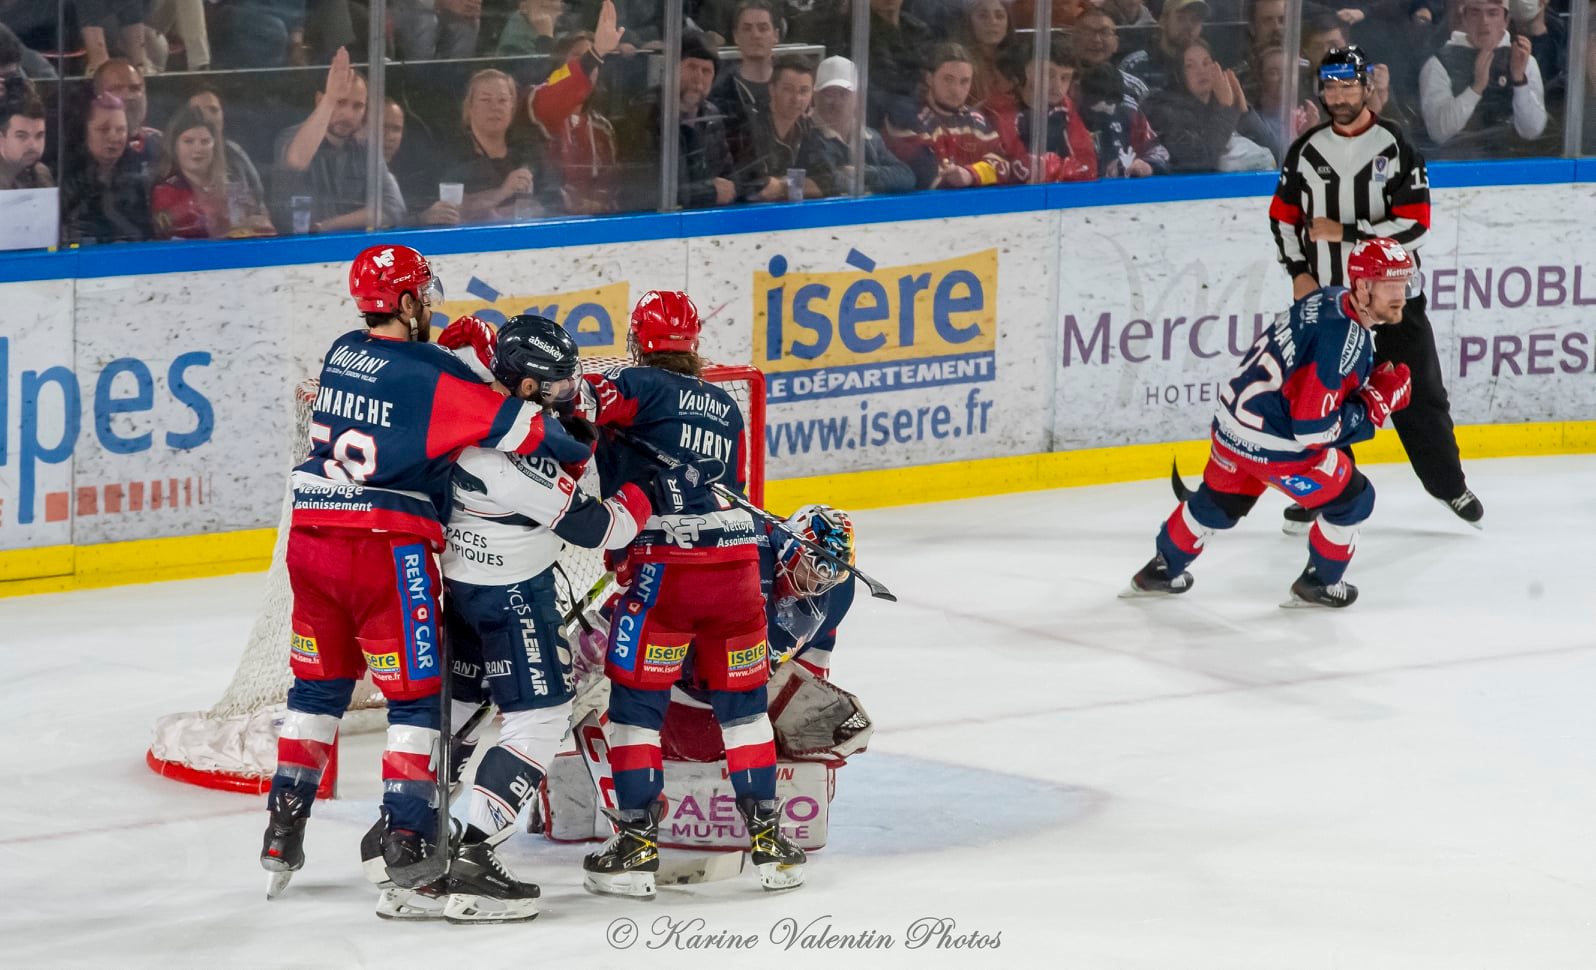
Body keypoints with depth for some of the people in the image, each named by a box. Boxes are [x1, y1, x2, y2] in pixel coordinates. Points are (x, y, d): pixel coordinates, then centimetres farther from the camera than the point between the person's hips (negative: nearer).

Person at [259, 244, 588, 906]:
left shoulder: (341, 354, 8)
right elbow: (519, 428, -12)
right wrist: (577, 455, 6)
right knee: (416, 694, 3)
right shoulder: (431, 376, -13)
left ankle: (283, 825, 22)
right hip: (386, 550, -7)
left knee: (319, 683, 19)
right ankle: (402, 836, -2)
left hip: (311, 537, 7)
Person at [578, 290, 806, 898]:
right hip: (738, 564, 5)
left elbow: (580, 399, -17)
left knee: (636, 703, 4)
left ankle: (637, 843, 0)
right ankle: (768, 839, 17)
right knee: (742, 702, 17)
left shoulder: (644, 388, 0)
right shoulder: (726, 408, 19)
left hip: (664, 567, -5)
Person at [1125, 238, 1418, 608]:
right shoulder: (1345, 340, -28)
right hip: (1272, 443, -9)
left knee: (1219, 501, 30)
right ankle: (1319, 584, 24)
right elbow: (1314, 428, -27)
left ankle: (1160, 571, 46)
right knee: (1352, 499, 7)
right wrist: (1378, 402, -18)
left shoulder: (1330, 299, 0)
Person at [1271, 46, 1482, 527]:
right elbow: (1284, 215, 12)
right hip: (1325, 295, 2)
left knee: (1418, 396, 4)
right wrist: (1298, 270, -1)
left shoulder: (1395, 147, -9)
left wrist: (1343, 232, -19)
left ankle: (1449, 485, 20)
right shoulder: (1306, 151, 3)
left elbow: (1414, 224, -16)